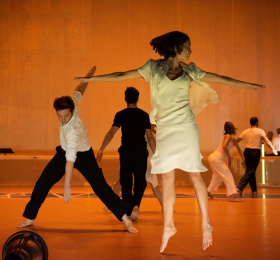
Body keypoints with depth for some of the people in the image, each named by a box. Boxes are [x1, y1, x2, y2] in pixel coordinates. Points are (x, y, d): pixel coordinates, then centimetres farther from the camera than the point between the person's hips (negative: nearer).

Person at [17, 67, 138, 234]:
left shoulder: (73, 130, -38)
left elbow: (71, 159, -42)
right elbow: (79, 92, 0)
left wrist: (67, 186, -45)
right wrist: (88, 77, 18)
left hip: (83, 156, -7)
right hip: (65, 151, 7)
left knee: (101, 187, -11)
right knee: (42, 184, 2)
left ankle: (126, 220, -5)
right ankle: (30, 219, 15)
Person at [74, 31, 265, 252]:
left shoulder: (189, 71, 9)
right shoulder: (154, 68, 5)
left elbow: (220, 79, 14)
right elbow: (121, 76, 6)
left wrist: (249, 85, 14)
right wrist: (91, 79, 5)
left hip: (186, 128, 0)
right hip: (165, 129, 0)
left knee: (195, 174, -1)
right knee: (167, 177, 2)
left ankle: (206, 225, 8)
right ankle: (169, 226, 13)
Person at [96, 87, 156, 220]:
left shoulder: (120, 115, 1)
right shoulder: (144, 115, 5)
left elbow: (111, 133, -6)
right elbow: (150, 137, 4)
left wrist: (101, 149, -4)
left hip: (126, 151, 0)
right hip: (141, 151, 0)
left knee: (126, 181, 10)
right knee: (140, 181, 8)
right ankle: (135, 205, -16)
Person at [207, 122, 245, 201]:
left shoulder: (232, 137, 14)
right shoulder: (228, 136, -14)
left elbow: (238, 148, 24)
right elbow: (224, 147, -30)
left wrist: (243, 159, 22)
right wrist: (229, 158, -21)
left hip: (214, 158, 10)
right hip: (216, 158, -10)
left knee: (218, 176, 25)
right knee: (228, 175, -14)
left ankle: (208, 192, 36)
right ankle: (231, 195, -23)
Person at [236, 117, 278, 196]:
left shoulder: (245, 132, 8)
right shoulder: (260, 131, -3)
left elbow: (236, 141, 13)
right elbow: (267, 141, -17)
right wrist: (273, 149, -22)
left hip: (247, 152, 5)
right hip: (255, 152, -5)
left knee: (250, 171, 13)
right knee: (249, 172, -5)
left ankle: (254, 190, 17)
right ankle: (239, 188, -18)